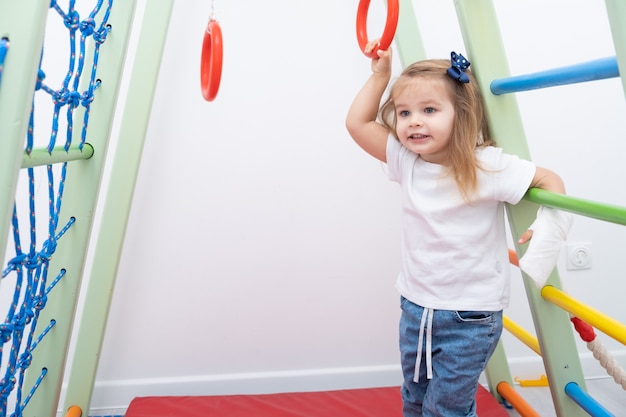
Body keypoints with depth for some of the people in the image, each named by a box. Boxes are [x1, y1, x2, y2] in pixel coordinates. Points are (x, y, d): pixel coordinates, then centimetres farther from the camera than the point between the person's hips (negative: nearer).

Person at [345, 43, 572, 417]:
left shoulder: (485, 165, -17)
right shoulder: (406, 161, -5)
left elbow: (551, 182, -10)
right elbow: (357, 123, -3)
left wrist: (548, 230, -24)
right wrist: (380, 74, -4)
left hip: (471, 316, -5)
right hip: (416, 307, 5)